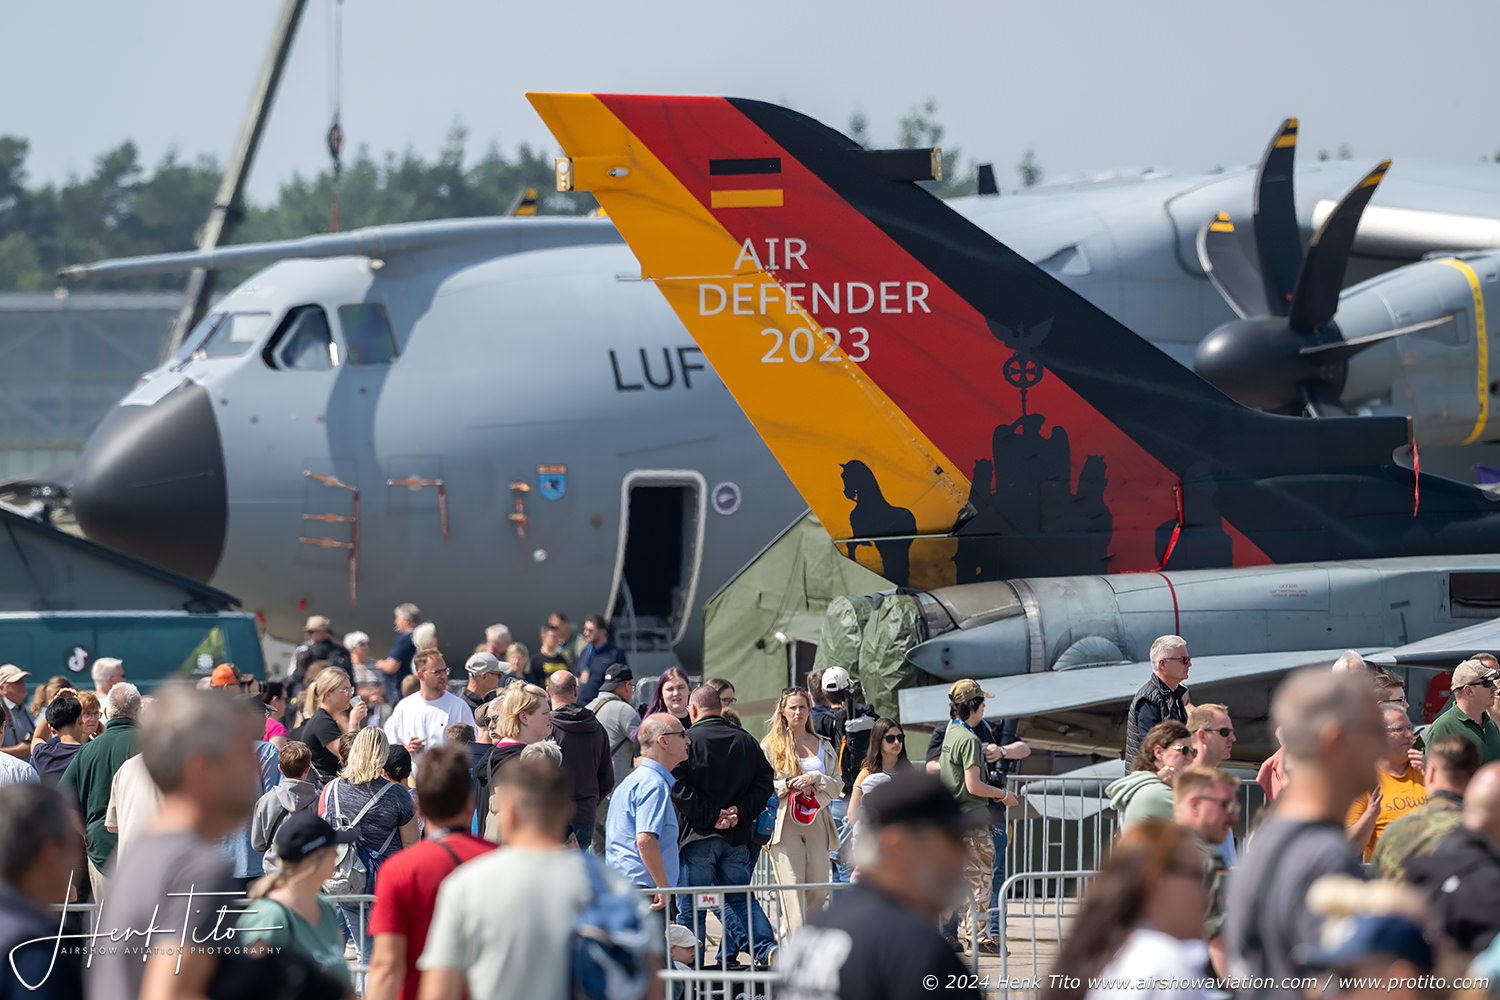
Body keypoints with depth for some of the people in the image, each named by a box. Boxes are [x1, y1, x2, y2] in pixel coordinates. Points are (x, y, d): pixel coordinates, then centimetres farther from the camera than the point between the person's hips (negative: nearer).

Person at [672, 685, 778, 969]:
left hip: (698, 837, -4)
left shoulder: (688, 741, -5)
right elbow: (765, 782, 5)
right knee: (739, 898, 14)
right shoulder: (746, 741, 9)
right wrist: (740, 812, -3)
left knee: (690, 907, 2)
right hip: (737, 837, 4)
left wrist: (711, 815, -14)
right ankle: (766, 947, -4)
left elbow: (678, 787, -16)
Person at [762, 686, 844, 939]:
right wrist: (789, 785, -11)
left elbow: (837, 786, 11)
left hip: (816, 822, 4)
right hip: (784, 822, -4)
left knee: (818, 886, 0)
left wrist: (814, 779, -7)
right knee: (792, 885, -12)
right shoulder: (771, 745, 6)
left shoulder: (823, 746, 16)